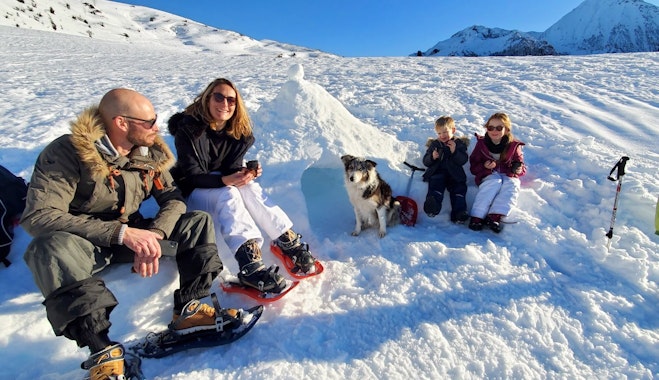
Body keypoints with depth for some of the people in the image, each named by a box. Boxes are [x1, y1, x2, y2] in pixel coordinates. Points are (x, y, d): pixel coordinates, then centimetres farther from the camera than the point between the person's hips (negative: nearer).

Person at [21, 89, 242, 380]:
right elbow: (38, 216, -27)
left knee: (199, 222, -10)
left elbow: (173, 198, -4)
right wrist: (121, 233, -34)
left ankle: (188, 309, -20)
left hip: (132, 234, 5)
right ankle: (101, 350, -35)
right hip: (84, 245, -4)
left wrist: (153, 235, -24)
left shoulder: (151, 153, -4)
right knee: (51, 245, -37)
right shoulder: (66, 153, -19)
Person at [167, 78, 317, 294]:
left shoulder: (239, 132, -3)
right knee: (227, 194, -34)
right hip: (192, 192, -4)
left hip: (224, 186, 5)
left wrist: (246, 173, -30)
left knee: (249, 187, -27)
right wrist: (225, 180, -38)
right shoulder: (189, 129, -18)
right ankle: (249, 265, -52)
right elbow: (192, 175, -22)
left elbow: (233, 167, -7)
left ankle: (290, 243, -33)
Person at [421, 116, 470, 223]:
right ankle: (432, 206, -54)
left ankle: (459, 213, -33)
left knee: (459, 186, -25)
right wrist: (432, 157, -11)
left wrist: (454, 151, -13)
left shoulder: (459, 144, 16)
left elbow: (463, 160, 2)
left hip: (454, 174, 1)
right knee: (435, 182, -32)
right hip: (437, 172, 0)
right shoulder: (434, 144, 19)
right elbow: (425, 161, 11)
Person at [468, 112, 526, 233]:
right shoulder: (481, 143, 2)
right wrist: (484, 166, -20)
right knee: (495, 182, -35)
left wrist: (517, 169, -16)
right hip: (489, 175, -1)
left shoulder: (513, 146, 4)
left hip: (508, 177, 2)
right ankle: (477, 216, -43)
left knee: (512, 185, -32)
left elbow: (522, 168, 10)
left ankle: (495, 216, -44)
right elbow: (473, 167, 3)